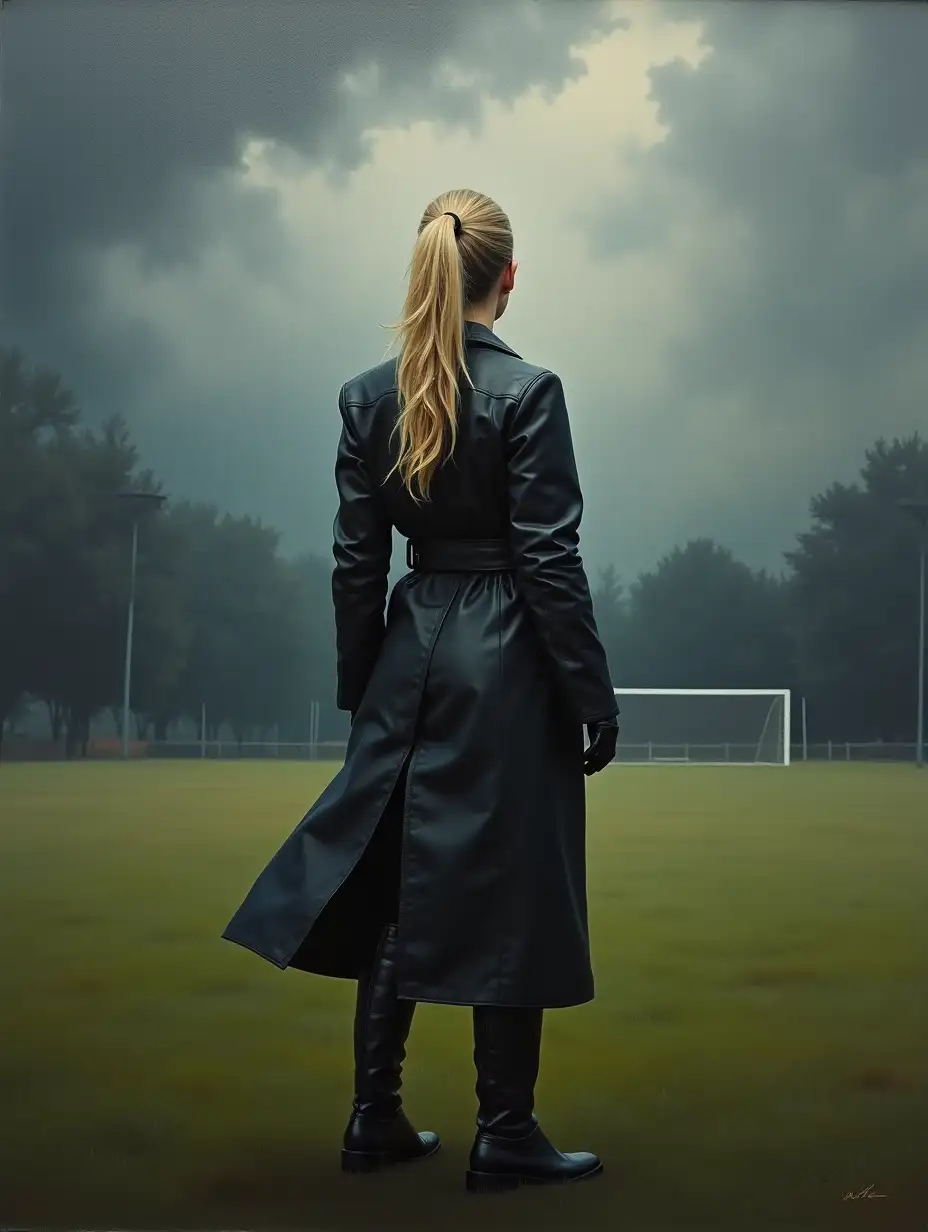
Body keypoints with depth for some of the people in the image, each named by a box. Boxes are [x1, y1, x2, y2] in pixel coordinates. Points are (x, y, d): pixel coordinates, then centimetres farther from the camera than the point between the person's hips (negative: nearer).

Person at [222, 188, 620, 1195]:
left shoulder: (369, 397, 3)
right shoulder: (528, 392, -11)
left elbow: (356, 562, 5)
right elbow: (550, 561, -13)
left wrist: (358, 691, 14)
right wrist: (594, 699, -6)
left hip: (410, 658, 5)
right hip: (510, 663, -5)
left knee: (396, 884, 13)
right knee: (507, 894, 2)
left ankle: (375, 1118, 19)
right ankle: (505, 1137, 9)